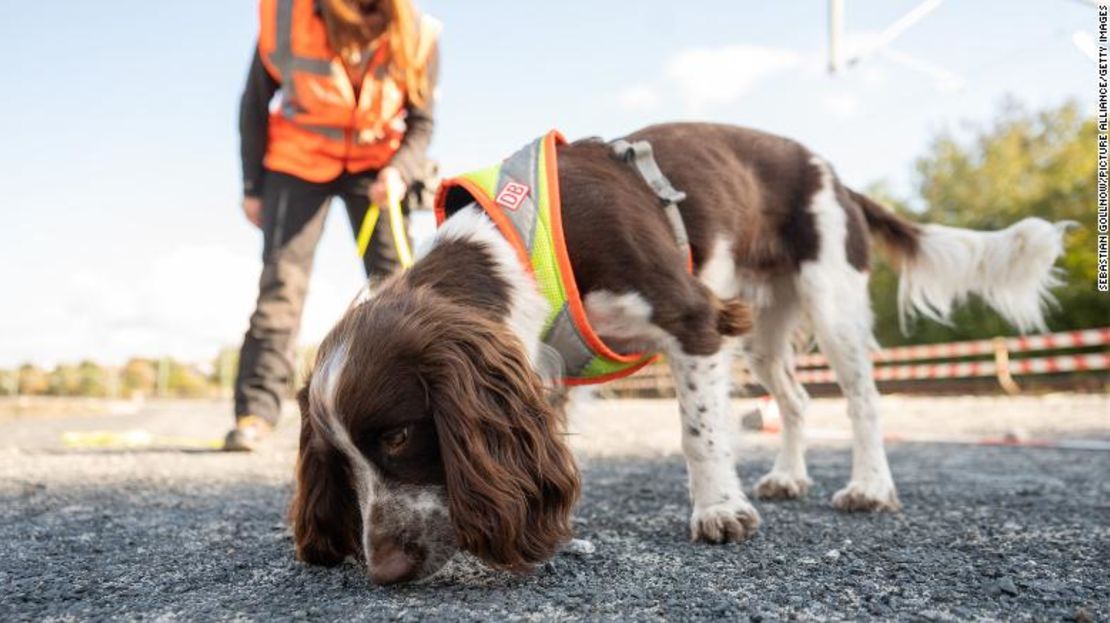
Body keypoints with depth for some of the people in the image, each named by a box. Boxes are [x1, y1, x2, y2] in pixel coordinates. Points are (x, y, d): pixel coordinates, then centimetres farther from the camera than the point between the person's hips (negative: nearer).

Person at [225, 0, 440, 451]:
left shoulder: (417, 36, -20)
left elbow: (421, 122, -6)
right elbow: (256, 105, -6)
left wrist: (399, 172, -25)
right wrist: (252, 186, -1)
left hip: (375, 165, 1)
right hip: (299, 161, -1)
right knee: (281, 281, -10)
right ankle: (256, 411, -5)